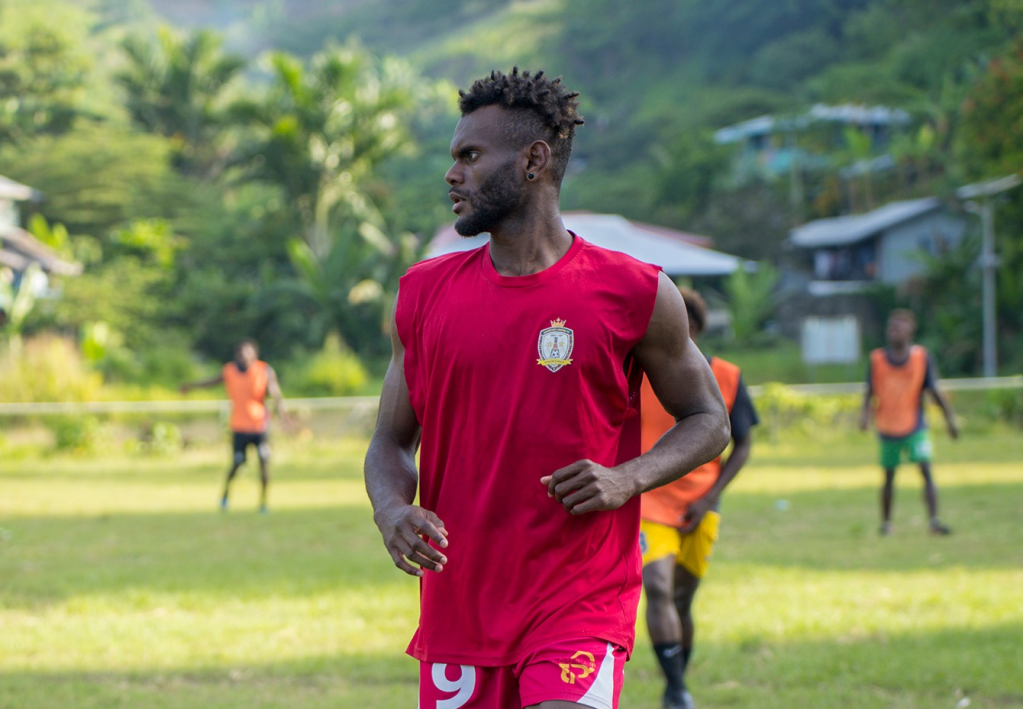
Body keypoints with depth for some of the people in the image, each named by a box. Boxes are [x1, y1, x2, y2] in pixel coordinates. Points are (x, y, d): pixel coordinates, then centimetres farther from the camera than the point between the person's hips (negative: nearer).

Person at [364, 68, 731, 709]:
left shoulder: (635, 295, -3)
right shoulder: (425, 293, 7)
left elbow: (709, 421, 7)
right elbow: (393, 442, 13)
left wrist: (628, 479, -12)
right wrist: (393, 512, -10)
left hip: (581, 607, -4)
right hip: (458, 603, 4)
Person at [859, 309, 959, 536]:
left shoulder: (922, 357, -5)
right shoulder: (877, 359, -3)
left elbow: (934, 391, 0)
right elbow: (870, 392, 4)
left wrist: (950, 419, -1)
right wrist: (865, 413, -13)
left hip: (915, 426, -1)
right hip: (887, 428, 1)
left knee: (926, 470, -16)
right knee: (889, 477, 11)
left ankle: (934, 521, -20)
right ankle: (885, 523, 27)